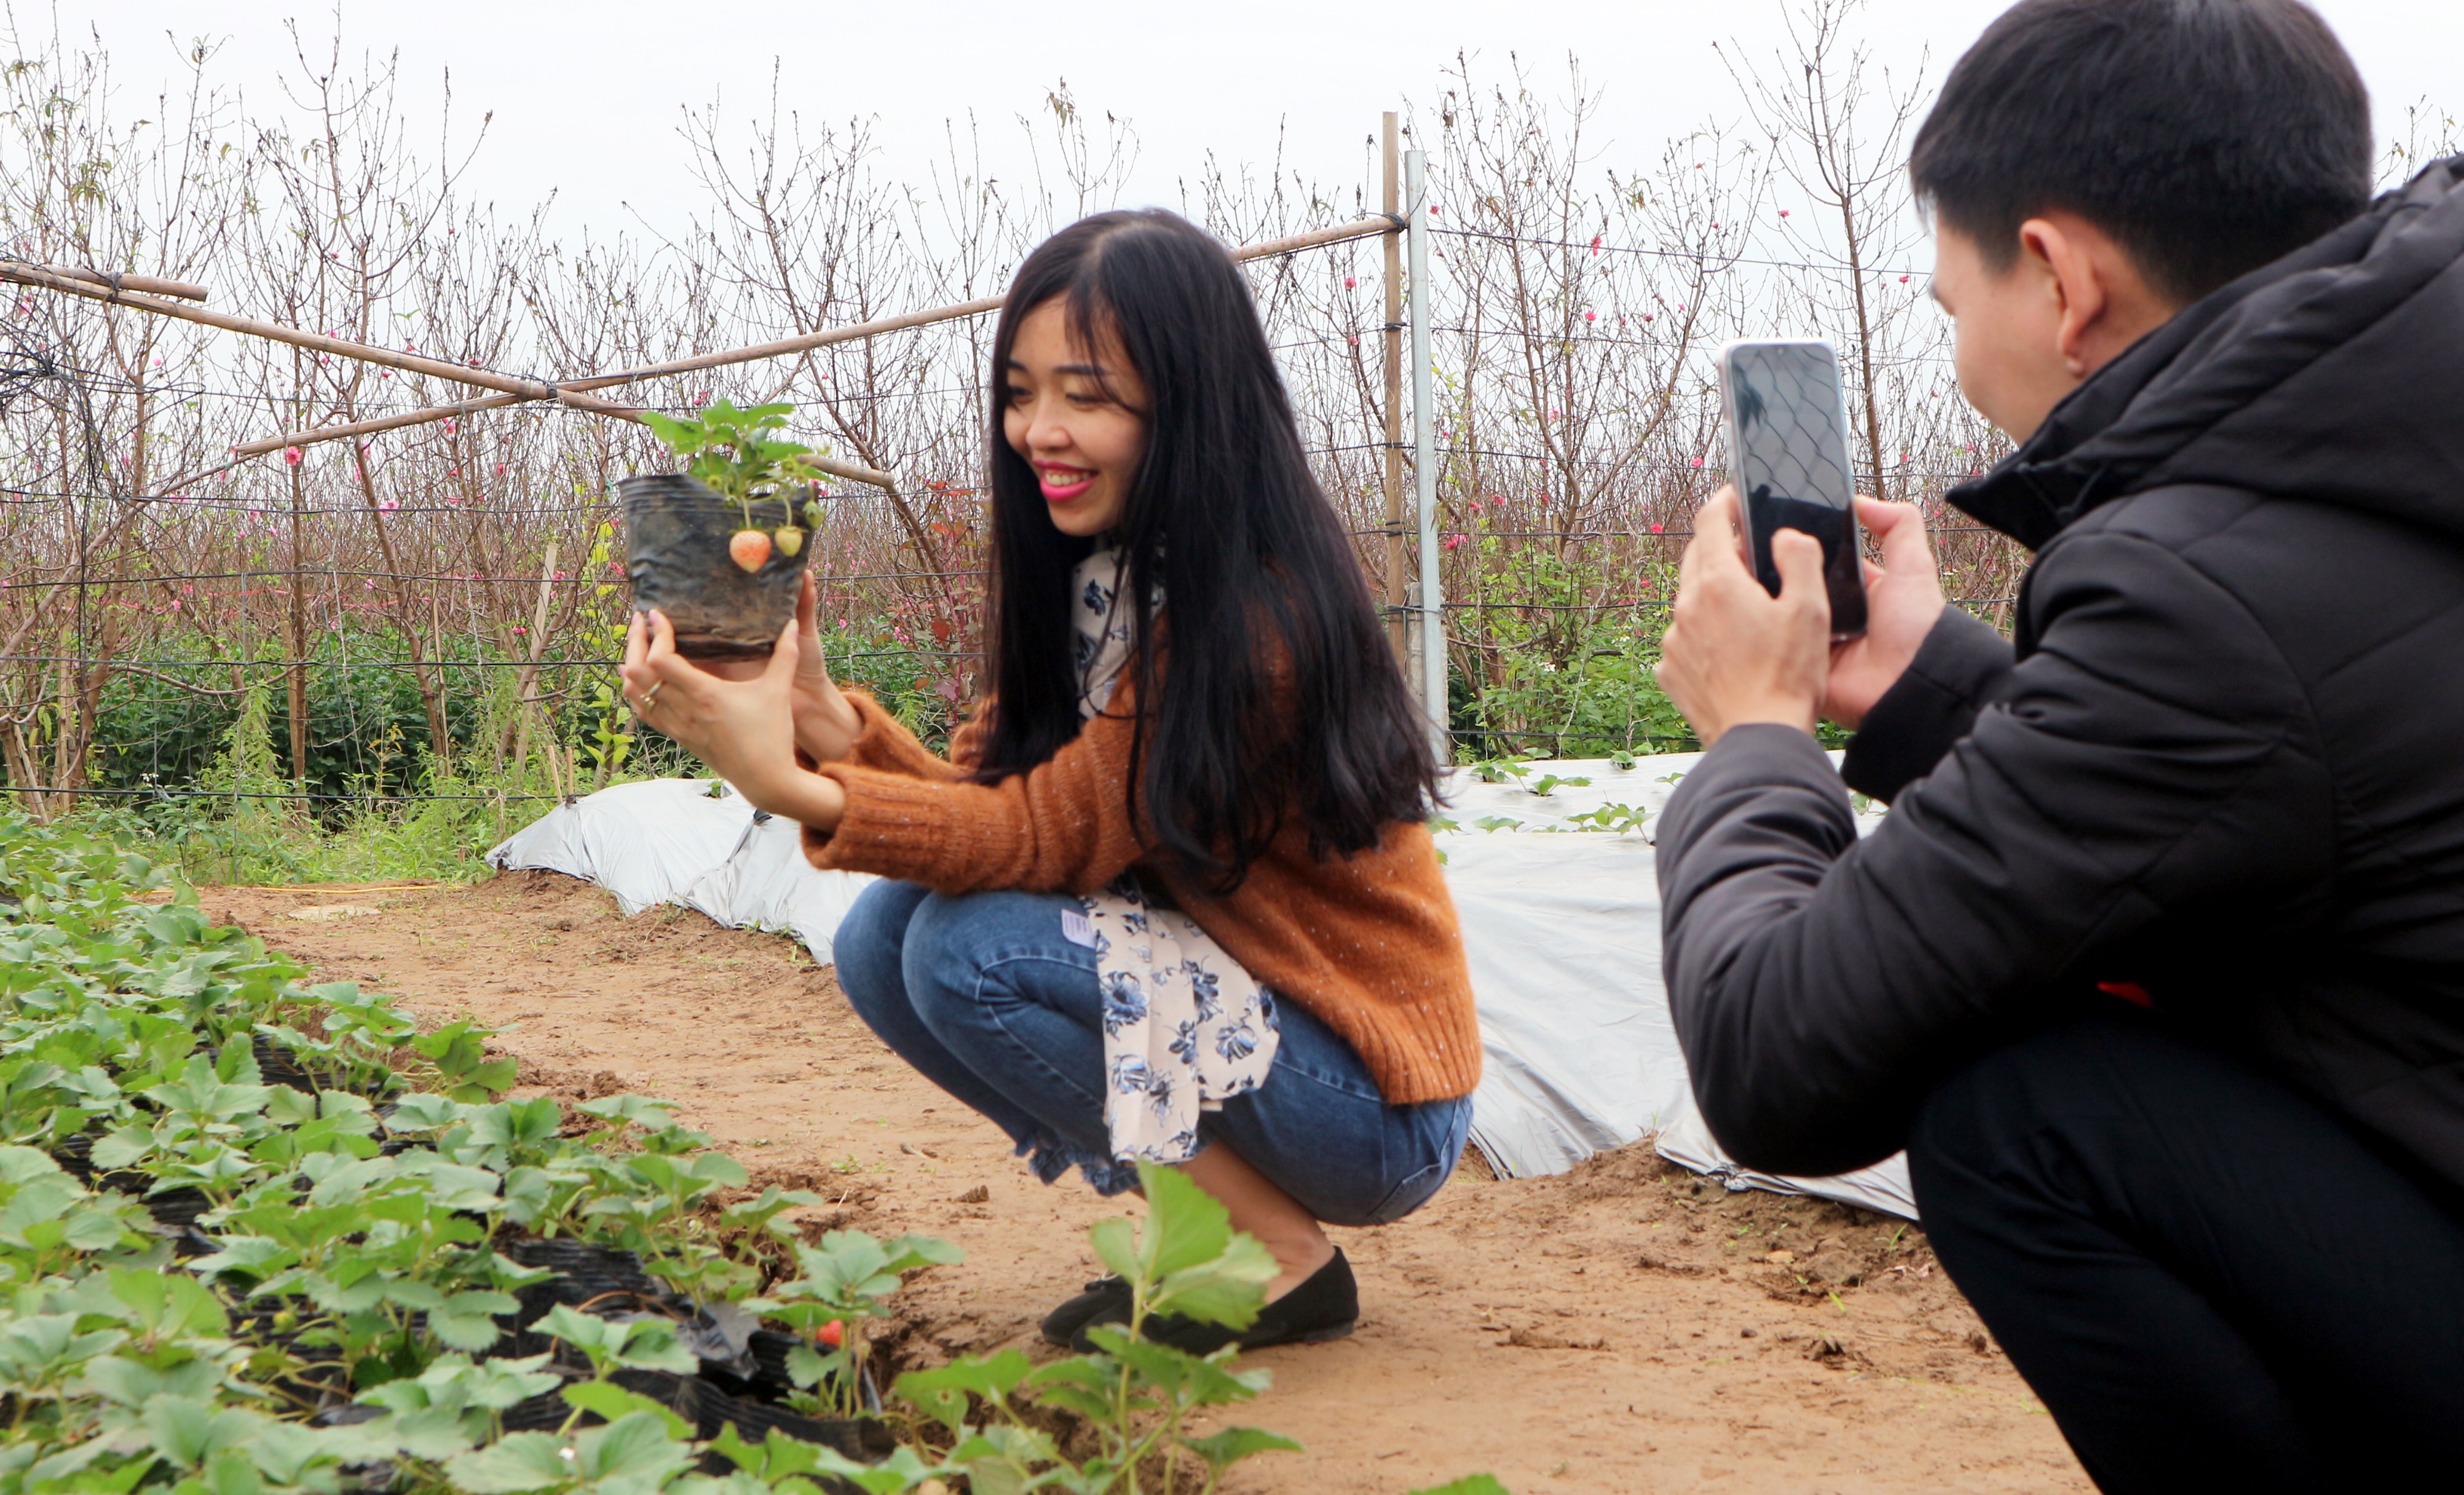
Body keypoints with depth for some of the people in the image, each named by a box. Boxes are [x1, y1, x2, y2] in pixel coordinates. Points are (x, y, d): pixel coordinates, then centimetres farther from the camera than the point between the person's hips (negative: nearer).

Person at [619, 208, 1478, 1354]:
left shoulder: (1248, 619, -24)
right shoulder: (1099, 573, 2)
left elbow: (1052, 833, -25)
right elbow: (987, 793, -3)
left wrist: (792, 787, -35)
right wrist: (824, 715, -20)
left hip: (1376, 1111, -8)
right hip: (1240, 1001, 8)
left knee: (974, 952, -23)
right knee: (883, 939, -6)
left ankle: (1286, 1261, -7)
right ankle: (1207, 1211, 5)